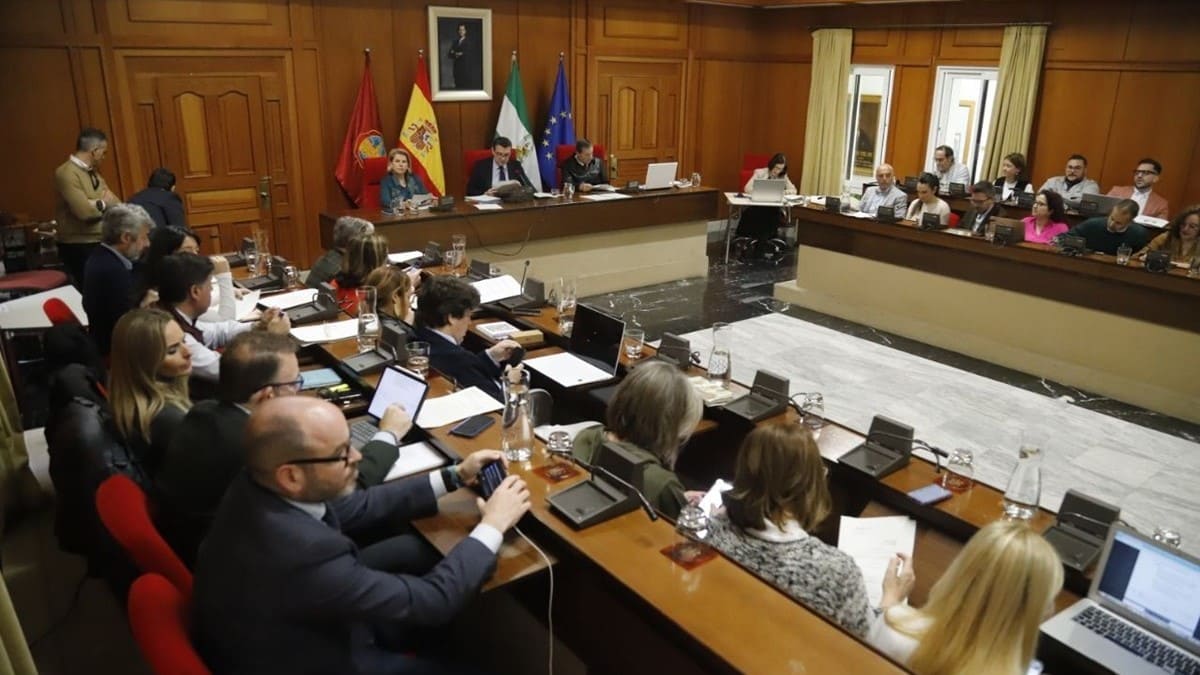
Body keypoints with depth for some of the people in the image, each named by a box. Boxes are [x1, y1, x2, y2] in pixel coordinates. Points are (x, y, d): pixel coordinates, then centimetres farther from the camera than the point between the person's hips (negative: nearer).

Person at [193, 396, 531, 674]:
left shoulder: (257, 486, -15)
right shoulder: (303, 551, -39)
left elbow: (355, 508, 0)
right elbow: (431, 601, -29)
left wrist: (455, 477, 0)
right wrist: (493, 524, -16)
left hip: (285, 636, 7)